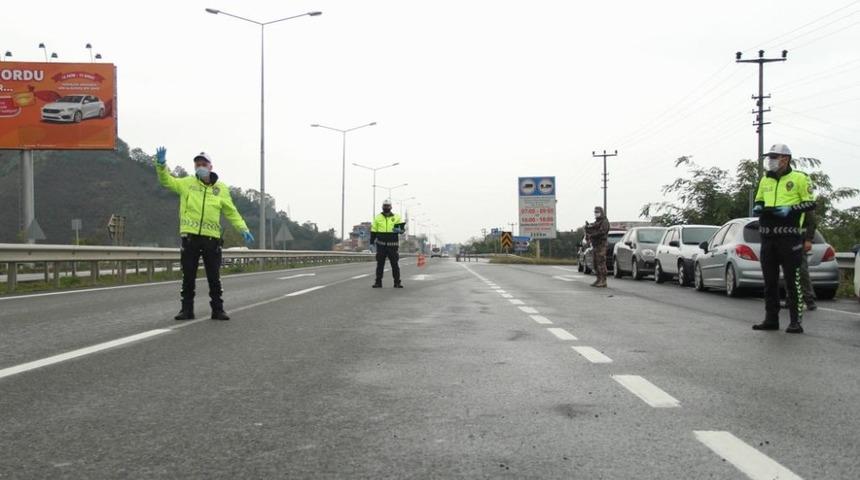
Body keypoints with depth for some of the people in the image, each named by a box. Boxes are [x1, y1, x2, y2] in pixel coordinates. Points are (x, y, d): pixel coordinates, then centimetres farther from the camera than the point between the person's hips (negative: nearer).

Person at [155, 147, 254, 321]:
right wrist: (161, 165, -16)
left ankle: (218, 309, 13)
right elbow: (167, 181, 3)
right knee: (188, 277, 5)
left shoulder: (221, 188, 8)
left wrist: (243, 229, -3)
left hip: (212, 238, 0)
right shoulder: (187, 183, 8)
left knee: (214, 277, 5)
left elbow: (231, 212, 8)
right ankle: (187, 309, 14)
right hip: (190, 237, 0)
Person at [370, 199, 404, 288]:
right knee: (380, 264, 3)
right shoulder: (378, 218, 7)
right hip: (381, 245, 1)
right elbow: (373, 231, 10)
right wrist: (372, 242, 4)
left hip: (392, 245, -1)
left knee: (395, 264, 1)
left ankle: (397, 282, 7)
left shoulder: (396, 217, 5)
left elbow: (402, 229, 2)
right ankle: (378, 282, 8)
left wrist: (399, 230, -21)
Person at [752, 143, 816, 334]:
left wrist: (790, 209, -16)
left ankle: (796, 321, -1)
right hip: (767, 237, 6)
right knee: (769, 281, 9)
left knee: (792, 280, -5)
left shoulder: (799, 178, -1)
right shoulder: (765, 180, 16)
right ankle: (771, 319, 16)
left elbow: (810, 203, -2)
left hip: (789, 235, -6)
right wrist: (758, 207, 3)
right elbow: (759, 200, 26)